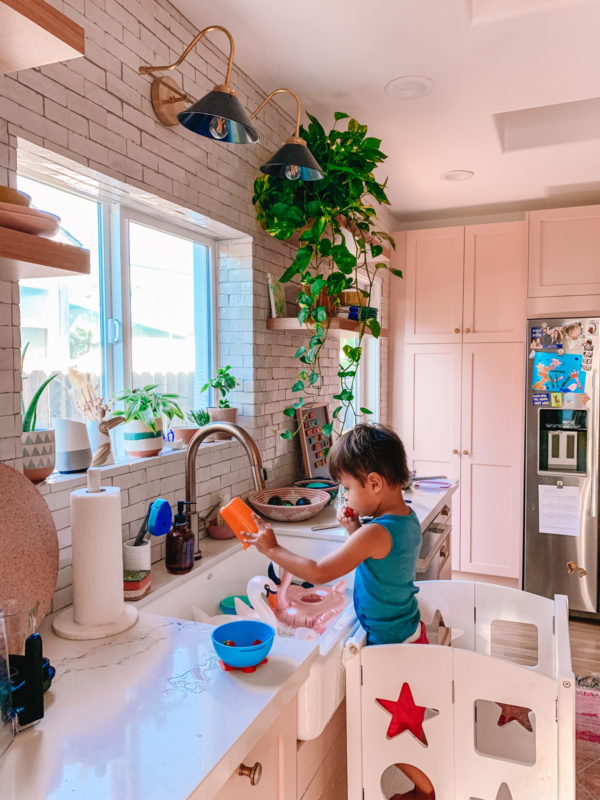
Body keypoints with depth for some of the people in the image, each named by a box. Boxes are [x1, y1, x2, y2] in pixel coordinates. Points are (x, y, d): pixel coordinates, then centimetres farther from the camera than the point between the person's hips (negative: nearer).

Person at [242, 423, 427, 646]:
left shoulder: (377, 533, -27)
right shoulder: (409, 519, 0)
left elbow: (319, 573, -23)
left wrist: (272, 549, -13)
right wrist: (354, 529, 1)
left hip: (390, 642, -9)